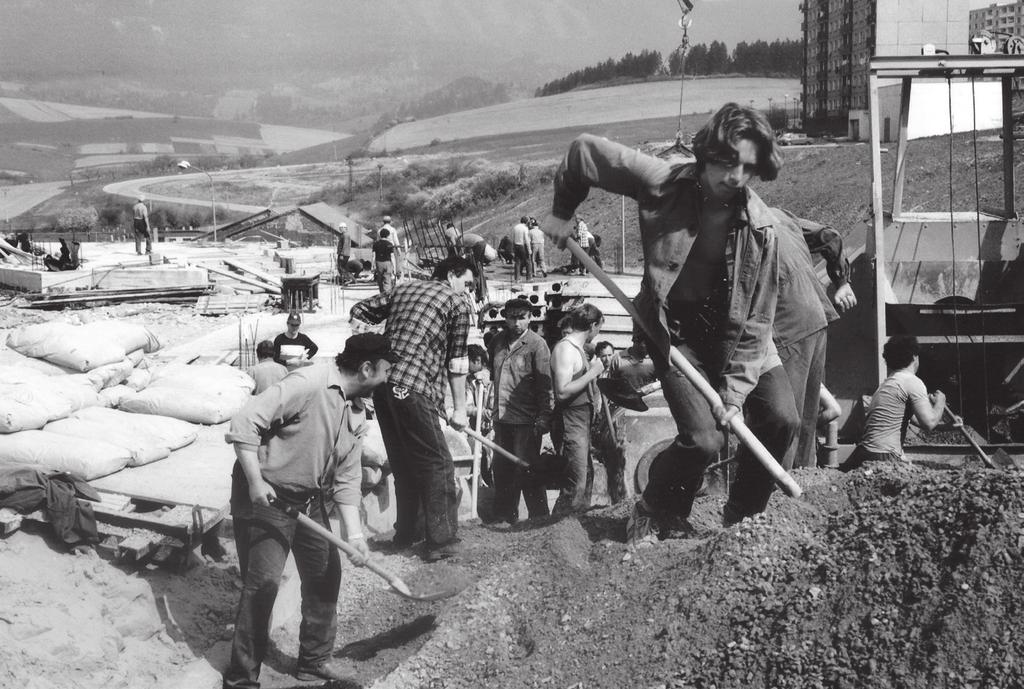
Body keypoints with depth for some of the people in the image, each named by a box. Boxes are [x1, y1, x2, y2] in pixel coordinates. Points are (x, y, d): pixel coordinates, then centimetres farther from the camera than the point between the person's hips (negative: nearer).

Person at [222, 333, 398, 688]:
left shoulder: (351, 409, 7)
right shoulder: (308, 385, -22)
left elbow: (347, 478, 7)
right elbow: (244, 424, -25)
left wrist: (354, 533, -3)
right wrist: (255, 482, -26)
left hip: (310, 501, 9)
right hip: (267, 498, -9)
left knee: (325, 576, 13)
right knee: (262, 584, -9)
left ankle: (314, 660, 30)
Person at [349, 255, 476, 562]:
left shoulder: (402, 289, 21)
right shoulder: (459, 303, 4)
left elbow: (359, 312, 21)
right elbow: (457, 361, 3)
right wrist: (459, 409, 8)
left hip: (381, 384, 7)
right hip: (414, 390, -7)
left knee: (404, 463, 20)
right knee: (437, 465, 3)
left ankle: (405, 533, 28)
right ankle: (441, 541, 5)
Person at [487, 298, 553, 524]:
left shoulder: (536, 344, -7)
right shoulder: (497, 342, 10)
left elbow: (545, 385, -9)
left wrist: (543, 419, -14)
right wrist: (491, 408, 21)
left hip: (525, 420, -6)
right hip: (501, 418, 6)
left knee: (526, 471, -5)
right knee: (502, 470, 12)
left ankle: (539, 519, 5)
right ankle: (504, 516, 23)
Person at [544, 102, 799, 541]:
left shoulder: (761, 228, -17)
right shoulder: (662, 183, -21)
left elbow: (756, 320, -13)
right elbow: (585, 150, -8)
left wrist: (735, 390, -18)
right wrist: (562, 212, 0)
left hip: (736, 334, 3)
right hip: (675, 331, -2)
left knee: (780, 419, -10)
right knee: (702, 440, -17)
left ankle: (742, 519, 15)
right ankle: (654, 516, 11)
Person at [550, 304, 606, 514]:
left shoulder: (578, 348, 13)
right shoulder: (565, 348, -17)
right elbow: (562, 392, -24)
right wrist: (592, 373, -19)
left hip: (582, 421, 10)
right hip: (570, 421, -10)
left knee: (586, 475, 18)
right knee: (576, 484, -10)